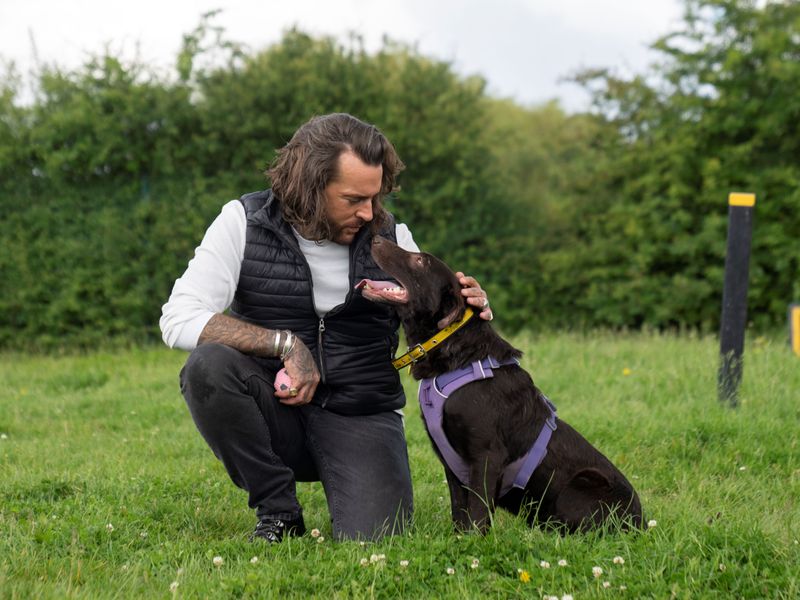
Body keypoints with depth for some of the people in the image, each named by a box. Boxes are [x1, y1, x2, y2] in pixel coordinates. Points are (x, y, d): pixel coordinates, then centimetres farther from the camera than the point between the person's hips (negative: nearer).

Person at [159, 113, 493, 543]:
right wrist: (285, 344, -22)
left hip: (361, 420, 0)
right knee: (207, 365, -31)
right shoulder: (245, 222, -5)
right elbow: (179, 320, -16)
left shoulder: (390, 238, 3)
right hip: (274, 410, 0)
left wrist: (469, 310, -15)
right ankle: (278, 514, -11)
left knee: (373, 537, -26)